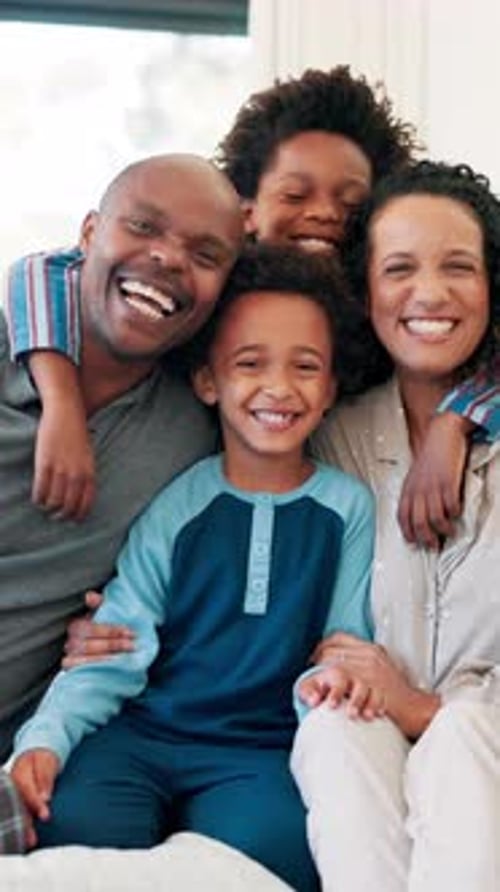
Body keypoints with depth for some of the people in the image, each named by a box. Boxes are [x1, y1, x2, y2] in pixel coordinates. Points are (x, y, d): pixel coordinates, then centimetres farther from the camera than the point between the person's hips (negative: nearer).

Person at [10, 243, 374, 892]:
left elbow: (346, 644, 9)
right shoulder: (177, 503, 5)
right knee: (74, 822, -30)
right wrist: (45, 737, -14)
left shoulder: (348, 506, 6)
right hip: (143, 732, 0)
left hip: (263, 750, 0)